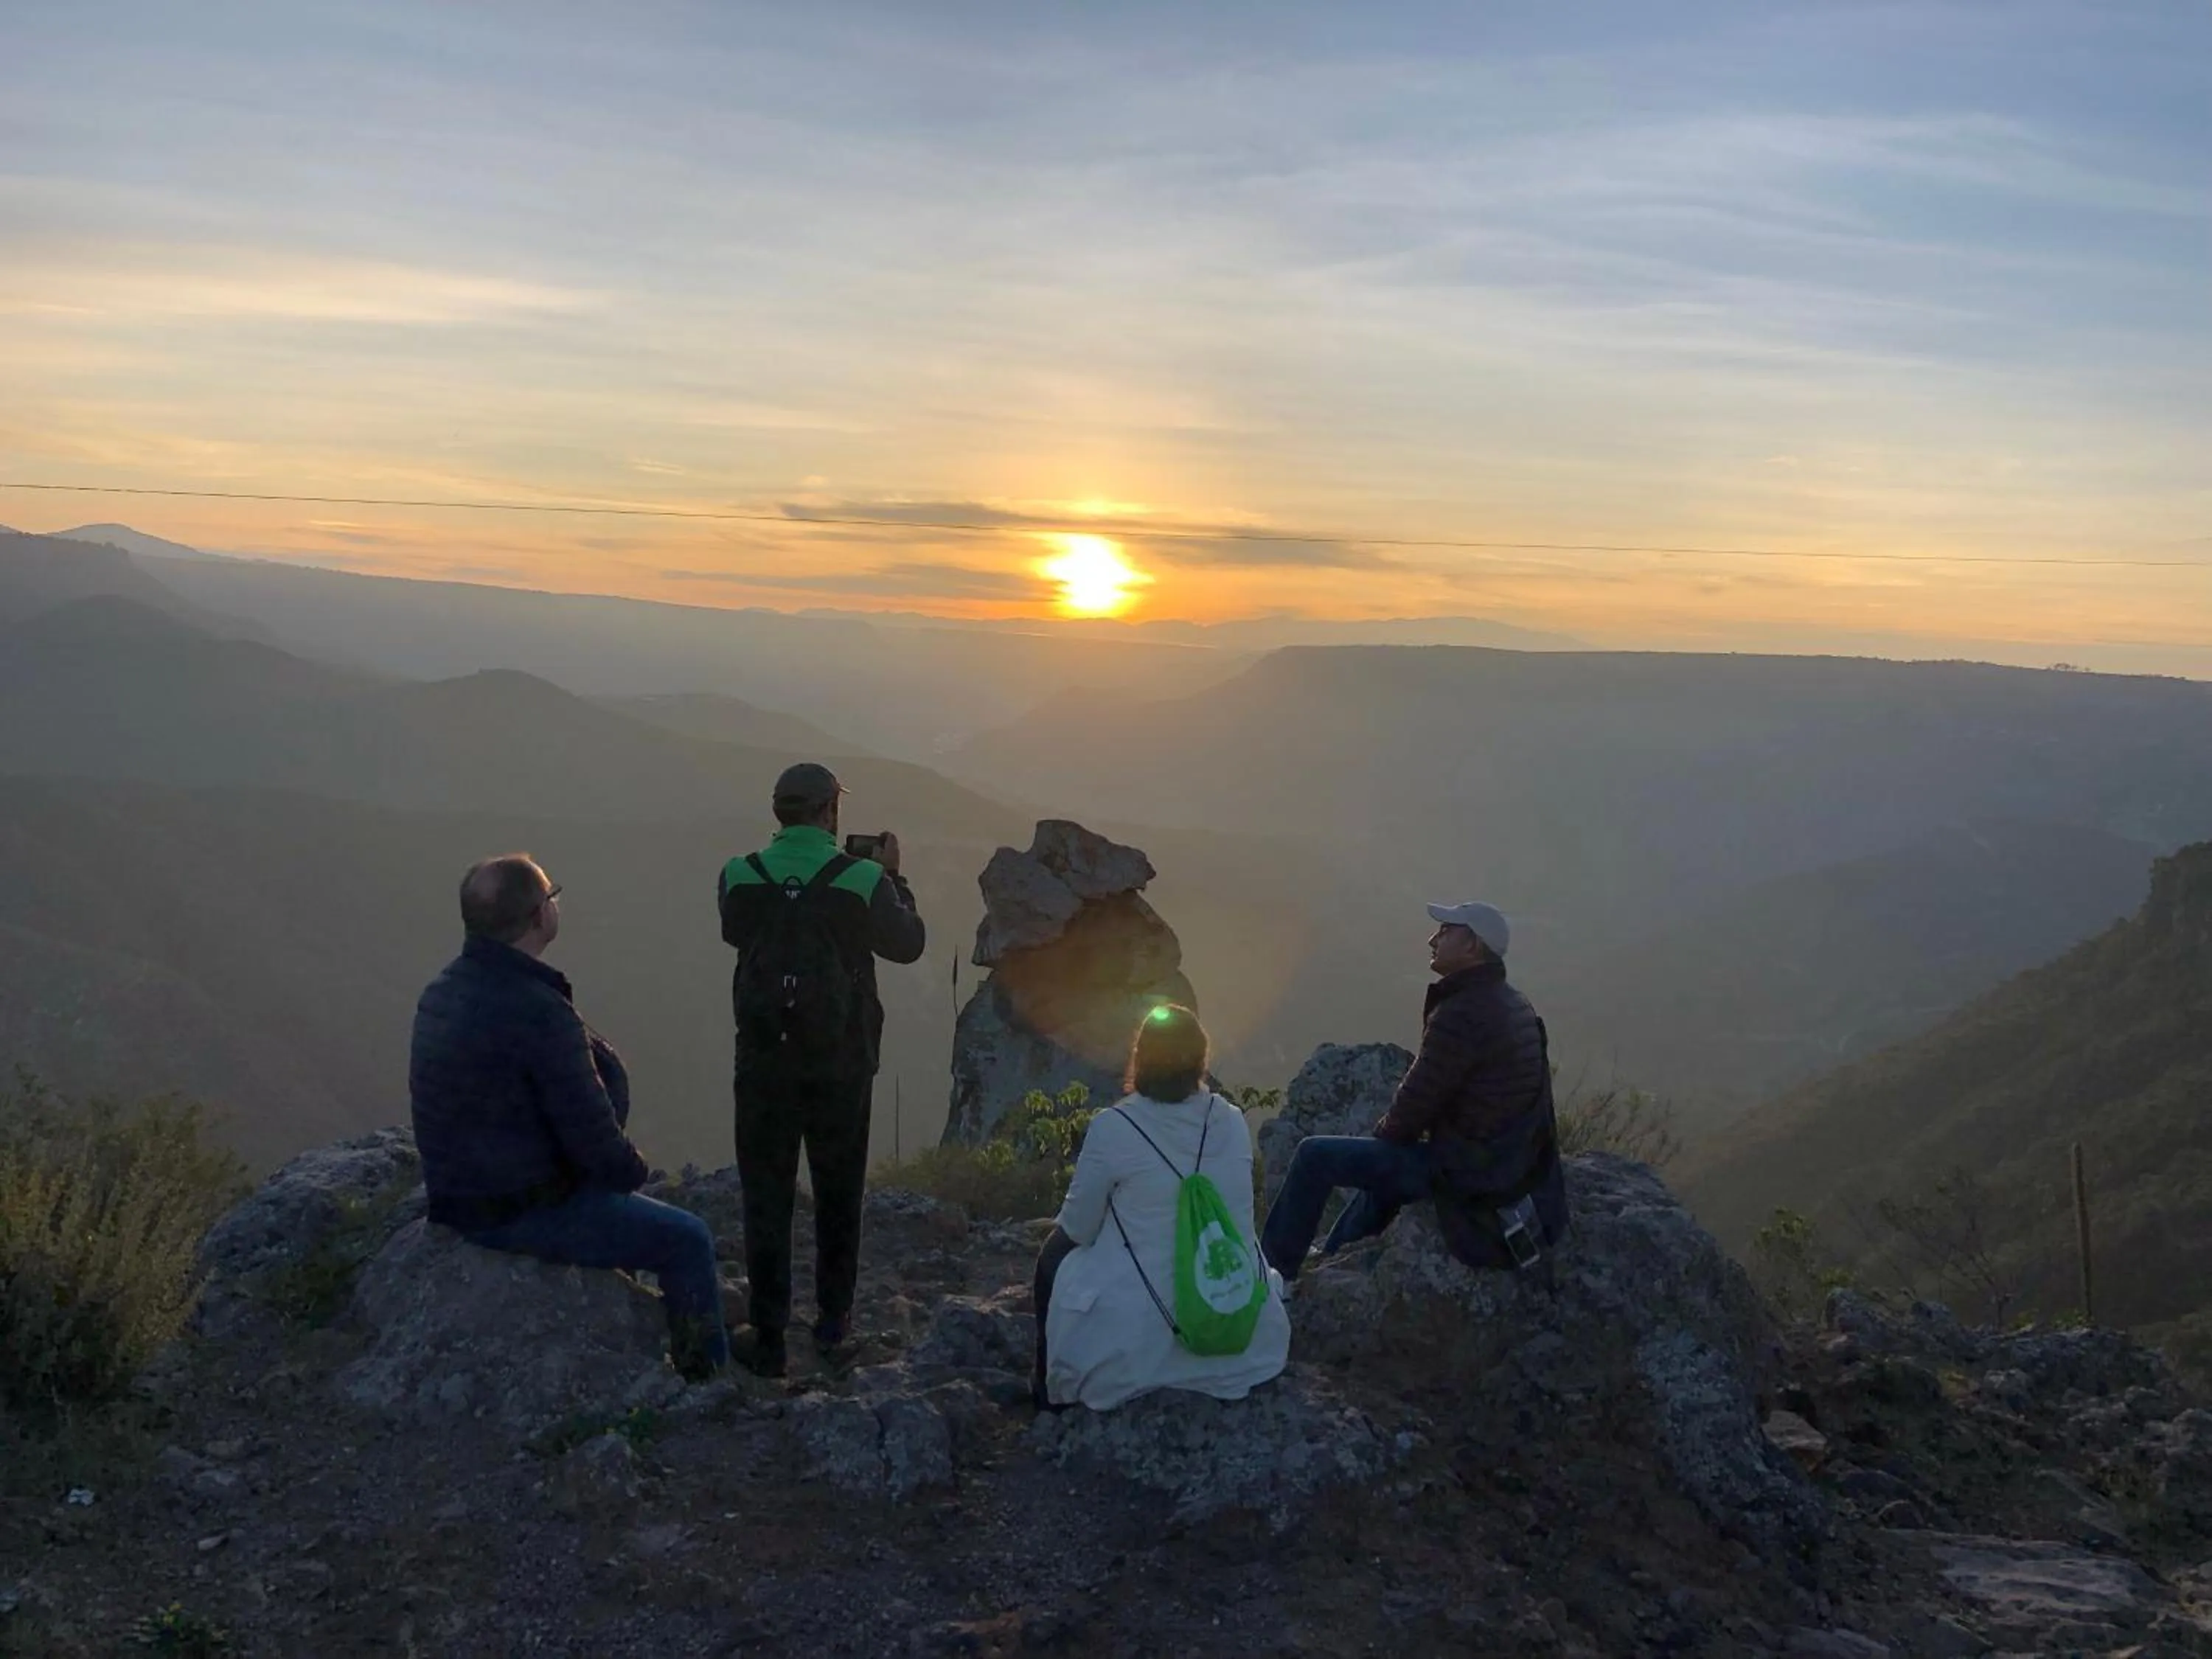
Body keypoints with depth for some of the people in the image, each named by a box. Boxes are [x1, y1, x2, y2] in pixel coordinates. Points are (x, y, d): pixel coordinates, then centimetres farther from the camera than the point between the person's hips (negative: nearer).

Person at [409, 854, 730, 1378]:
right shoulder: (537, 1010, -26)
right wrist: (632, 1168, 0)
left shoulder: (443, 991, 4)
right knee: (689, 1240, 0)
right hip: (521, 1212, -10)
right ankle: (710, 1374, 16)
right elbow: (590, 1130, -22)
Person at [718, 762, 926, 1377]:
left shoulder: (738, 878, -8)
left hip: (763, 1063, 0)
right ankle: (833, 1319, 30)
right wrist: (891, 876, 14)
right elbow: (908, 944, 2)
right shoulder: (862, 880, -13)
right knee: (838, 1192, 18)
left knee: (766, 1198, 7)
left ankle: (769, 1338, 8)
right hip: (841, 1066, 0)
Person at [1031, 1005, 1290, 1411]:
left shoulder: (1113, 1128, -15)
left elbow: (1079, 1228, -4)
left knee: (1055, 1254, 24)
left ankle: (1052, 1390, 33)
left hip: (1133, 1336, -4)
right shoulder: (1233, 1122, -1)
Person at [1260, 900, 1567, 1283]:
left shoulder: (1461, 1015, -22)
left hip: (1471, 1175, -10)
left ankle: (1272, 1274, 12)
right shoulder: (1512, 1005, 8)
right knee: (1382, 1162, 35)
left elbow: (1416, 1103, -17)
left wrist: (1384, 1133, 3)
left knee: (1314, 1156, -4)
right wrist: (1392, 1133, 15)